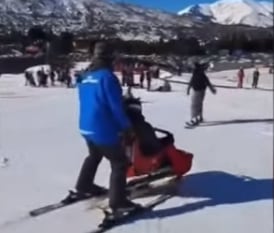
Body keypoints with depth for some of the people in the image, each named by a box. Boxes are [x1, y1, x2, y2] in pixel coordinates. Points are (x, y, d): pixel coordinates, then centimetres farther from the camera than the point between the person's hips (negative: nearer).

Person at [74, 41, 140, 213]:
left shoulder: (85, 77, 7)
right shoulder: (107, 76, -17)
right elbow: (116, 107, -18)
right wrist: (127, 127, -9)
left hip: (86, 127, 9)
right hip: (104, 130, -9)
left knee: (94, 156, 31)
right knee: (120, 163, 1)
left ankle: (84, 186, 46)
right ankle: (118, 201, 1)